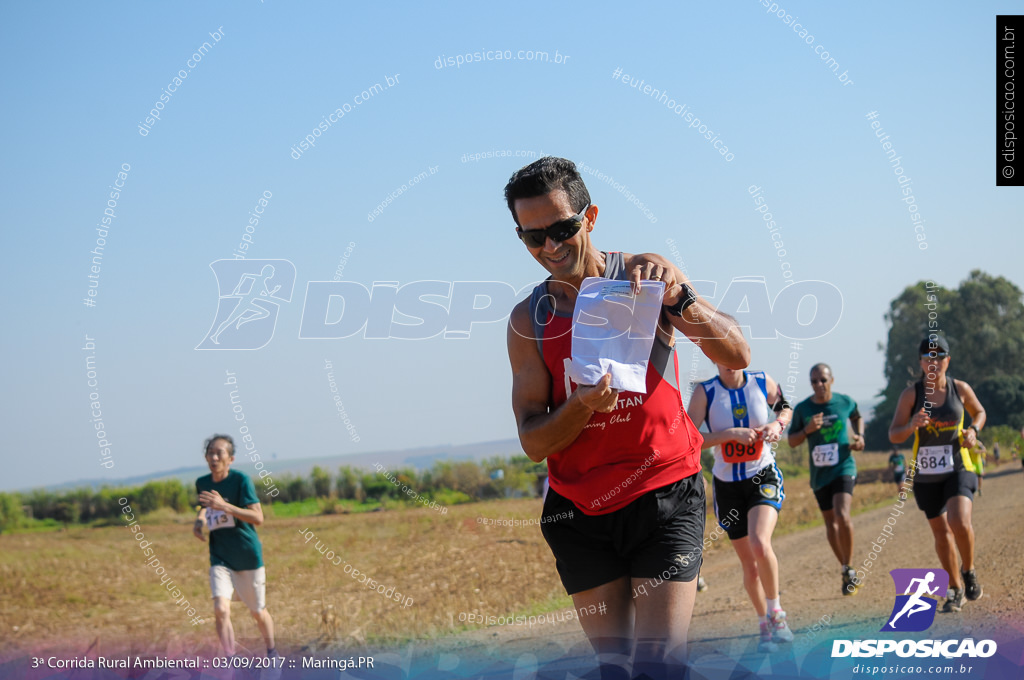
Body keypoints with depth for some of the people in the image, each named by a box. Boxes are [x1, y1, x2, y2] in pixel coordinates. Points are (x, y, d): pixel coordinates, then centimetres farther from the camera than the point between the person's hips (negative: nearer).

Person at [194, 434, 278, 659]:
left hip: (248, 556, -3)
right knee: (221, 609, -19)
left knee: (258, 613, 12)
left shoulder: (241, 480, -14)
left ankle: (272, 653, 38)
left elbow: (258, 518, -22)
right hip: (220, 558, 3)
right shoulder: (202, 483, 1)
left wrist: (224, 506, -32)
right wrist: (199, 520, 4)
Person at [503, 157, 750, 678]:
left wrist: (677, 296, -27)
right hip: (580, 511, 3)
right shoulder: (528, 321, 4)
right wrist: (582, 406, -21)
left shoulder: (643, 277, -2)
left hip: (664, 496, -3)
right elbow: (533, 442, 0)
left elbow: (737, 357, -11)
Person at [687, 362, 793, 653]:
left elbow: (784, 406, 15)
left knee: (760, 544, -26)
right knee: (748, 561, 7)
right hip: (727, 484, 1)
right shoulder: (705, 391, -11)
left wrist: (778, 424, -7)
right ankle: (765, 626, 27)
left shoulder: (762, 381, -5)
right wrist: (732, 434, -24)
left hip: (764, 476, -1)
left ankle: (775, 612, -3)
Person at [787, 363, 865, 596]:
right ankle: (847, 571, 28)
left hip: (843, 468, -3)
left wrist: (860, 436, 3)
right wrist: (808, 430, -15)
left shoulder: (845, 402, -2)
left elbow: (857, 417, 21)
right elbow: (792, 441, 3)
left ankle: (849, 568, -8)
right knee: (830, 522, 11)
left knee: (842, 516, -23)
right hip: (819, 473, 3)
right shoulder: (802, 409, -3)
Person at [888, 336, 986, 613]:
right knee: (941, 533, 9)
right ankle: (955, 589, 27)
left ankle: (968, 570, 6)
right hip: (926, 475, 1)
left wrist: (973, 431, -4)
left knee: (960, 523, -23)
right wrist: (912, 426, -30)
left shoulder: (960, 389, -2)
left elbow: (979, 412, 17)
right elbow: (893, 435, -9)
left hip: (958, 468, -1)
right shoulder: (911, 394, -6)